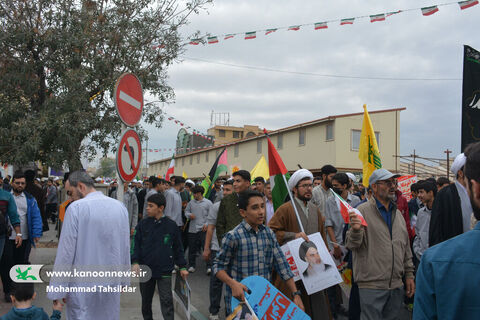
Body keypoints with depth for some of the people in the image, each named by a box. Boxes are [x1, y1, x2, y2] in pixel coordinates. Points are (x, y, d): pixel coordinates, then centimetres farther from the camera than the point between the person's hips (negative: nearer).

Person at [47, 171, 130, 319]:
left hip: (83, 286, -4)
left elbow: (66, 251, -12)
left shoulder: (76, 208, -13)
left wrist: (58, 289, -4)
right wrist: (124, 279, 18)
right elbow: (125, 247, 8)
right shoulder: (120, 206, 1)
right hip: (112, 283, 5)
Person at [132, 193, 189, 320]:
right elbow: (136, 244, 1)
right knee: (146, 301, 16)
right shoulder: (143, 224, -1)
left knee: (166, 301, -6)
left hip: (164, 271, -2)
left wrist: (182, 267, 5)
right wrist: (135, 262, -13)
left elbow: (178, 248, 5)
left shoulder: (171, 226, -3)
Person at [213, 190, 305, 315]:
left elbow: (282, 264, 3)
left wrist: (295, 294, 0)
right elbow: (218, 267, -7)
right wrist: (233, 283, -23)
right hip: (240, 300, -5)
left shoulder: (269, 233, 3)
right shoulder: (233, 236, -13)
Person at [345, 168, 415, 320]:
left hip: (396, 285, 7)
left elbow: (406, 248, 20)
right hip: (371, 285, -6)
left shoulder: (397, 213, 13)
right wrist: (355, 230, -33)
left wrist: (409, 274, 17)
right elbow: (351, 245, -13)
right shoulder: (362, 211, -9)